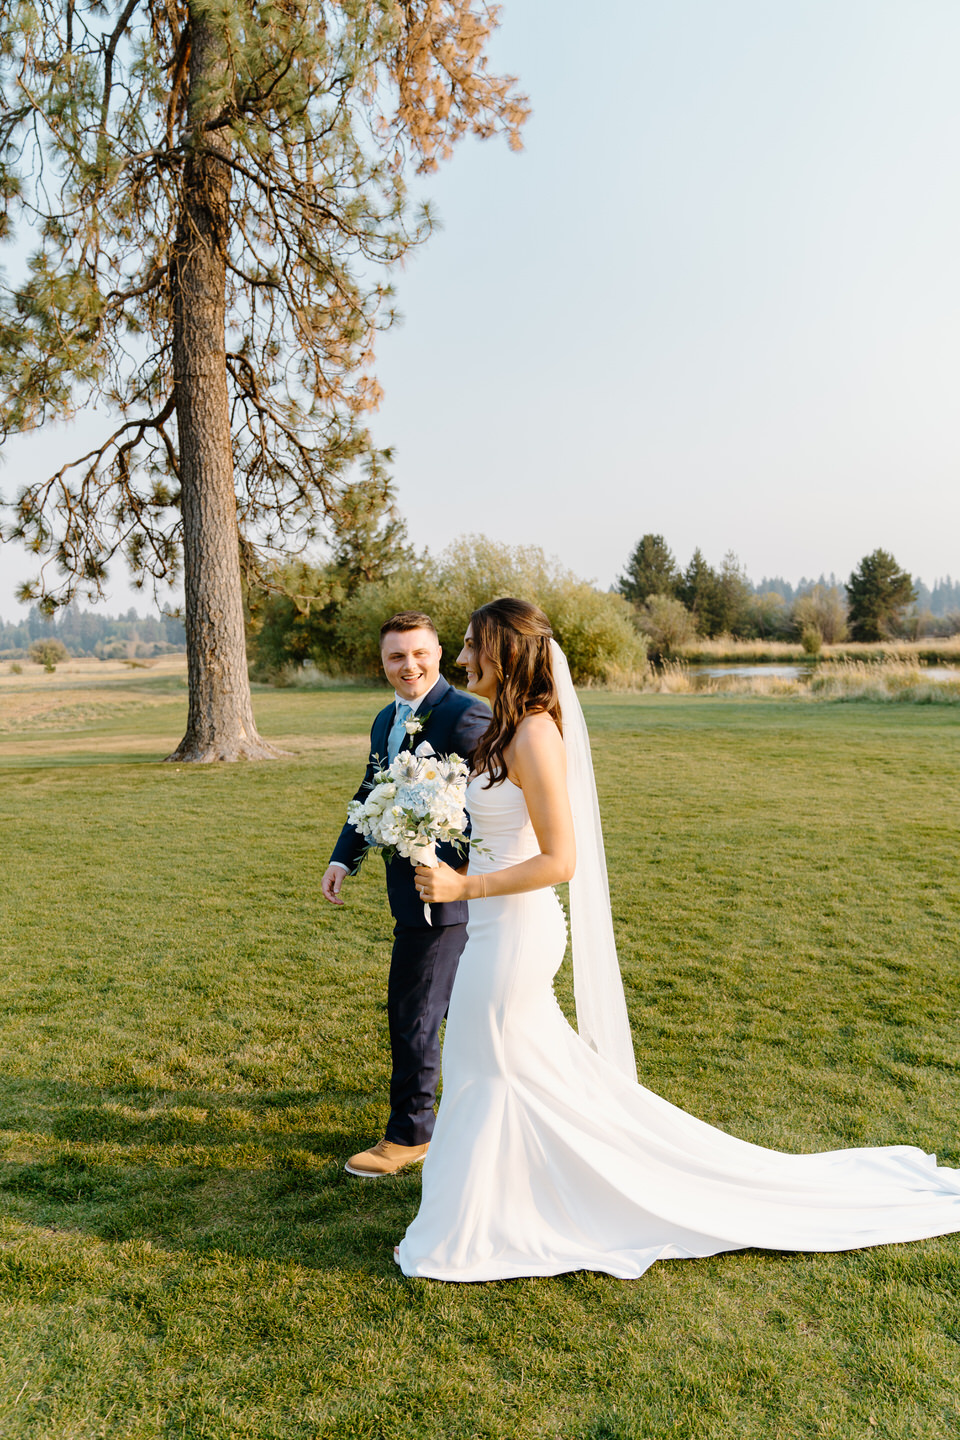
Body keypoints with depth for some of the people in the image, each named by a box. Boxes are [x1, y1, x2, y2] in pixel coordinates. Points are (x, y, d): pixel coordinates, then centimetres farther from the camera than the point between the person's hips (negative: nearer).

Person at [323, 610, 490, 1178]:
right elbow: (370, 797, 18)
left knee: (414, 1012, 0)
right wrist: (343, 858, 4)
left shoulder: (467, 715, -16)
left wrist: (446, 869, -30)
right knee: (460, 1004, 21)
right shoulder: (386, 721, 12)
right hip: (411, 883, 9)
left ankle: (408, 1134, 17)